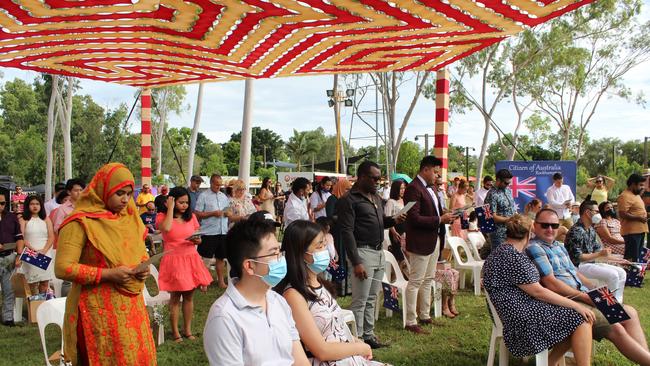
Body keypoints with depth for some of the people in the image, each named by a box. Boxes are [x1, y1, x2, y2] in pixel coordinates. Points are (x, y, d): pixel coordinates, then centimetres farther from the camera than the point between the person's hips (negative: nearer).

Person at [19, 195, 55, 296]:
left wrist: (44, 250, -9)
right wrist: (34, 250, -15)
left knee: (45, 282, -2)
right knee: (33, 281, -5)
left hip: (45, 254, 2)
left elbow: (51, 237, 6)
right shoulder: (24, 220, 4)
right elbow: (21, 238, -5)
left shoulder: (46, 220, 12)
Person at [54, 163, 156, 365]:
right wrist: (108, 274, -20)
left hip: (132, 304, 6)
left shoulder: (129, 218, 9)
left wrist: (142, 269, -1)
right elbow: (63, 268, -17)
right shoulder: (81, 222, -11)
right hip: (100, 308, -6)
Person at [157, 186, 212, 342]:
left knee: (189, 296, 9)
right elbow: (166, 228, -27)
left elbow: (198, 238, 15)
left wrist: (197, 240, -9)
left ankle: (187, 330, 20)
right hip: (173, 261, -4)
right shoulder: (162, 216, -3)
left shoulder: (191, 217, 9)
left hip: (191, 259, 4)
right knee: (175, 297, 2)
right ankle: (175, 332, 14)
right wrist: (170, 208, -17)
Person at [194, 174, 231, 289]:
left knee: (221, 257, 14)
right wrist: (213, 213, -16)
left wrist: (227, 213, -2)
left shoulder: (224, 196, 14)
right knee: (205, 258, -1)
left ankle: (221, 281, 23)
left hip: (223, 232, 6)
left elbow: (228, 211, 22)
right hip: (209, 232, -5)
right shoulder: (203, 196, -3)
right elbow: (197, 214, -9)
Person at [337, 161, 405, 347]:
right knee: (360, 300, -3)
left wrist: (394, 220, 4)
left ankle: (368, 334, 25)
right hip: (363, 252, -8)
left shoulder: (376, 197, 15)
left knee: (372, 299, 15)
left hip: (379, 251, 8)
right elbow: (347, 232, -16)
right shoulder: (348, 200, -11)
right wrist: (356, 262, -20)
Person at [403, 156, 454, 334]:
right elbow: (415, 218, -23)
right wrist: (440, 220, -21)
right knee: (415, 282, -2)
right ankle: (411, 322, 5)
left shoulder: (429, 187, 14)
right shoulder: (413, 188, -17)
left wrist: (445, 216, 6)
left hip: (434, 240, 10)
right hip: (420, 242, -10)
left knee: (428, 280, 17)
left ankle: (425, 316, 29)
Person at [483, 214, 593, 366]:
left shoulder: (502, 252, 15)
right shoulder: (512, 256, -17)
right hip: (523, 317, -11)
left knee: (575, 318, 8)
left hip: (521, 311, 11)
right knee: (581, 318, -10)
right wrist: (575, 305, -14)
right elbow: (538, 291, -18)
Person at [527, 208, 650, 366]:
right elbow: (551, 284, -17)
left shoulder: (559, 246, 18)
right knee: (616, 328, -19)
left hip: (583, 296, 10)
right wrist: (586, 297, -15)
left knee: (630, 313, 0)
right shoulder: (534, 248, -11)